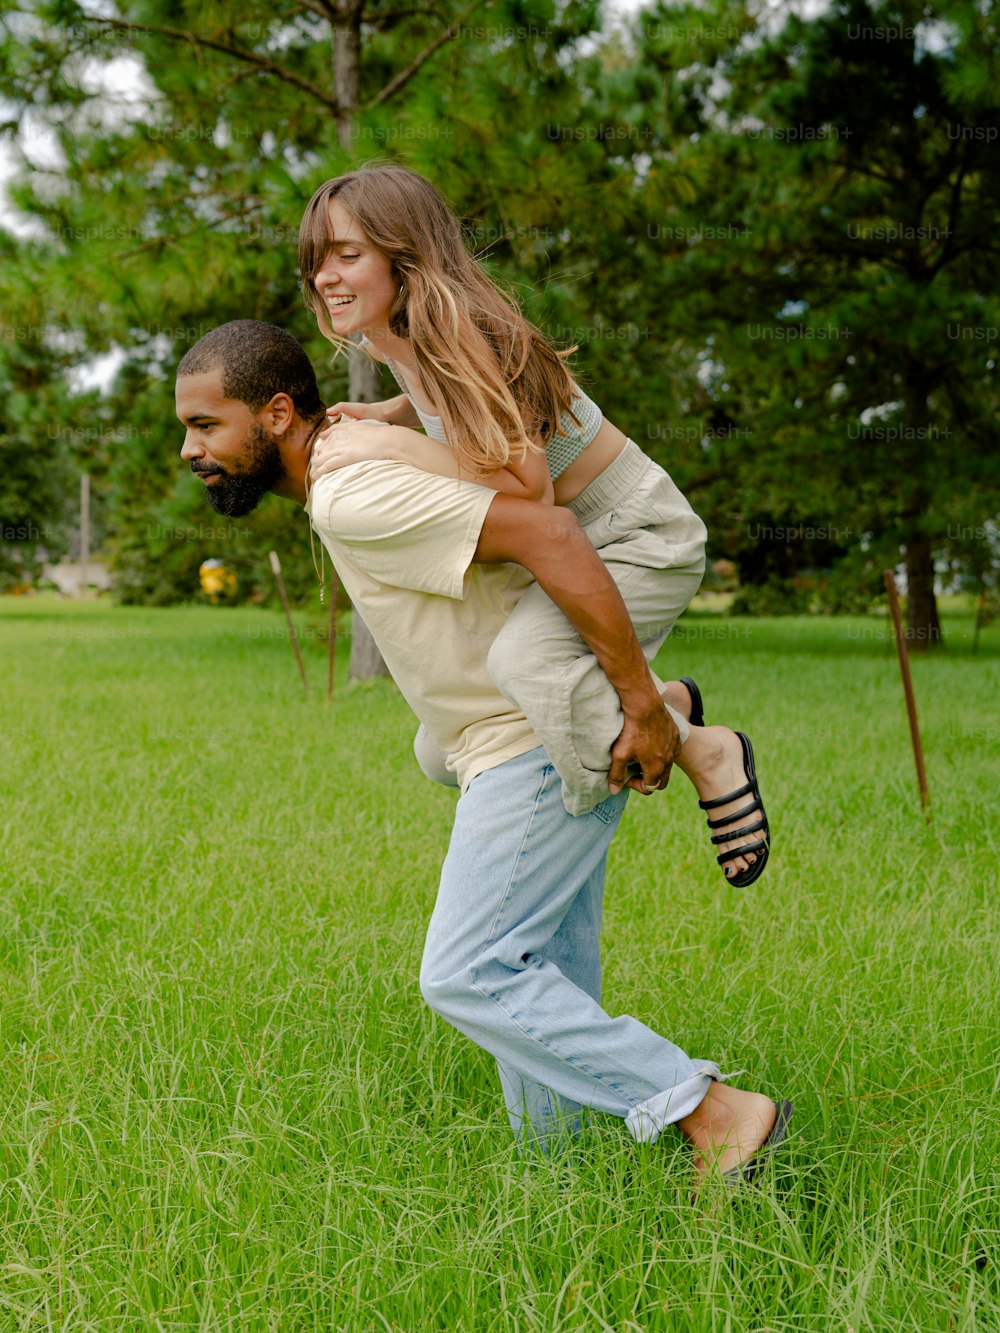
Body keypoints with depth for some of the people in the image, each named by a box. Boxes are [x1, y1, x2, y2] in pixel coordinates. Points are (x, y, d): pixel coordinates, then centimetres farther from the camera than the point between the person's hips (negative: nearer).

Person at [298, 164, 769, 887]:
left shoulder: (462, 333, -26)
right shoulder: (391, 339, 0)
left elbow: (527, 487, -32)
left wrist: (392, 444, -31)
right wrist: (384, 413, 4)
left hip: (641, 537, -9)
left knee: (522, 657, -39)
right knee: (443, 751, 10)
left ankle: (710, 754, -13)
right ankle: (664, 704, 22)